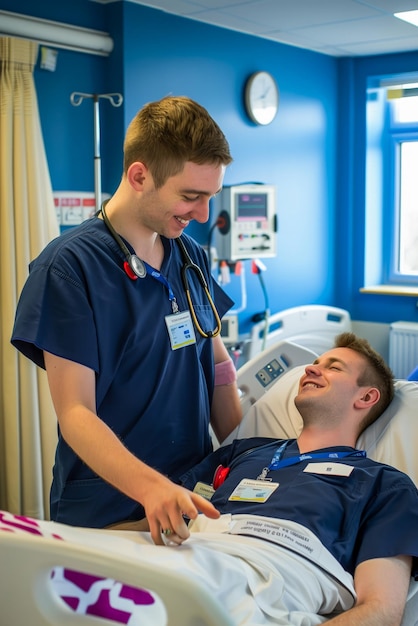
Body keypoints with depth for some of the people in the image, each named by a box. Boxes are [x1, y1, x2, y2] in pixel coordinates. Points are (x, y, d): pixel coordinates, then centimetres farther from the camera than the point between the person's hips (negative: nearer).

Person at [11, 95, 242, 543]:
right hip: (103, 518, -6)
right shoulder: (69, 267, -16)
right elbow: (75, 414, -19)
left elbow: (217, 366, 10)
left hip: (195, 500, 6)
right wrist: (150, 486, -35)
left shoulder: (191, 257, 5)